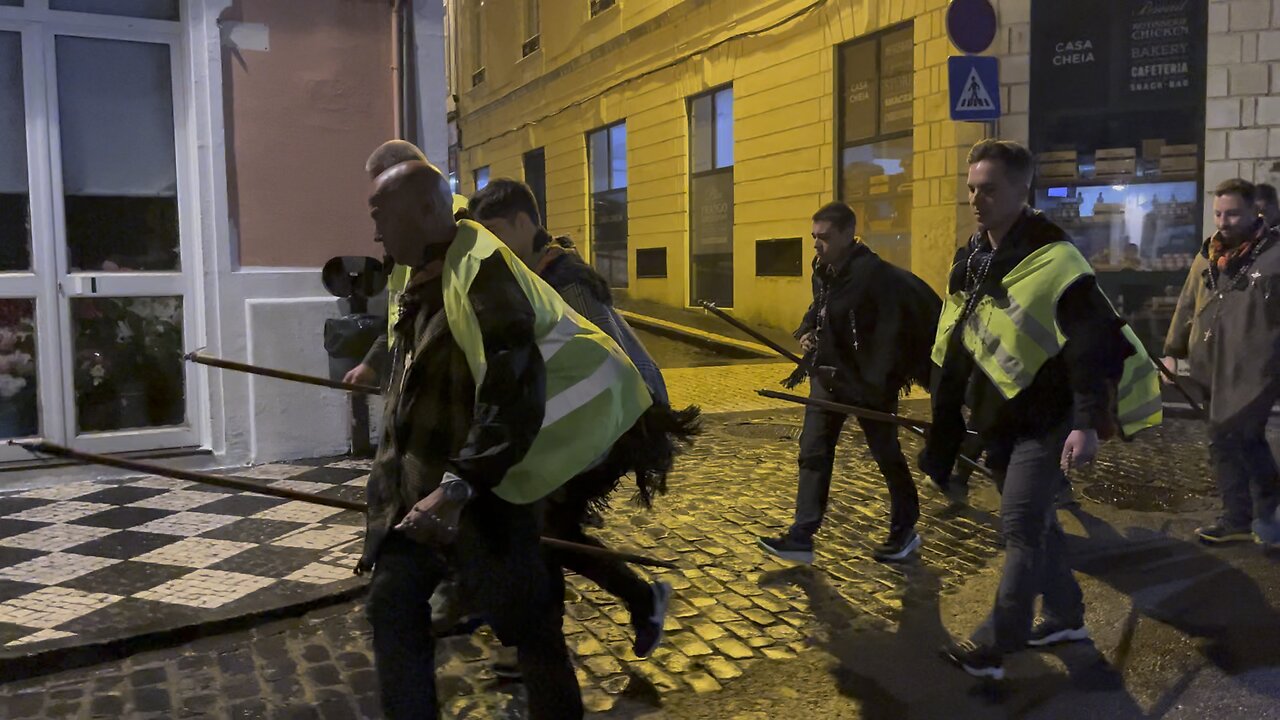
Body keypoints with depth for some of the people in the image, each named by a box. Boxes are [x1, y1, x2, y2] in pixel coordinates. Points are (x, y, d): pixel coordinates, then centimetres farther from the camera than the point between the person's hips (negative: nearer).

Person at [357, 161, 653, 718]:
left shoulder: (483, 275, -20)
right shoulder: (424, 280, 10)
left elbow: (514, 395, -29)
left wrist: (459, 486, -33)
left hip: (478, 496, -9)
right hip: (417, 489, 9)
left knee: (526, 621, 4)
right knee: (392, 603, 14)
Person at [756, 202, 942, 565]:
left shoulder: (874, 273, -20)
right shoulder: (823, 270, 6)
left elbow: (889, 331, -23)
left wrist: (877, 383, -29)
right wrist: (807, 332, 2)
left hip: (868, 383, -7)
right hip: (828, 375, 8)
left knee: (887, 455, 9)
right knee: (813, 452, 2)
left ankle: (905, 531, 28)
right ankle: (801, 537, 5)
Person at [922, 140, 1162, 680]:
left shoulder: (1053, 258, -17)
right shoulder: (971, 260, 7)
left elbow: (1093, 344, -22)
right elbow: (956, 348, 14)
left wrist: (1088, 423, -29)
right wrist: (946, 421, 16)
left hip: (1046, 417, -8)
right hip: (999, 419, 8)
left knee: (1021, 524, -9)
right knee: (1034, 521, 17)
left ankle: (993, 646, -3)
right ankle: (1065, 616, 34)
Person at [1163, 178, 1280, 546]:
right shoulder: (1208, 255, 12)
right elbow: (1187, 306, 18)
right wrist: (1173, 351, 14)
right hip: (1214, 367, 6)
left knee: (1225, 439, -8)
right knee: (1245, 440, 15)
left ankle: (1237, 519, 8)